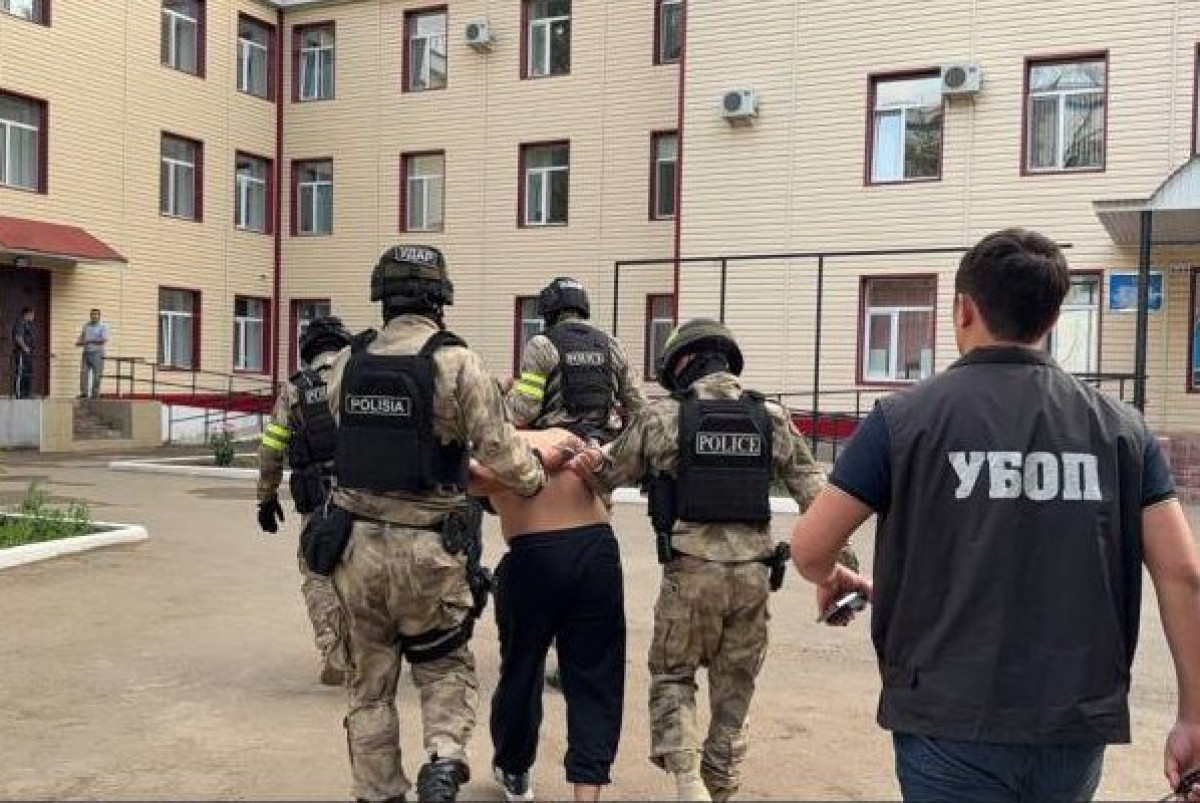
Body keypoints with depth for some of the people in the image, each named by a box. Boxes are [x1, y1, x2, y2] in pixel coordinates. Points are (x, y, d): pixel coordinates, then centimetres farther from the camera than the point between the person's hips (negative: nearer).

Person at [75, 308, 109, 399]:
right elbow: (81, 337, 22)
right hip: (86, 353, 5)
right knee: (83, 373, -1)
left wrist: (90, 341, -15)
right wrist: (79, 342, -1)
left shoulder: (103, 327, 0)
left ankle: (95, 393, 1)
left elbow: (104, 340, -13)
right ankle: (84, 393, 2)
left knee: (96, 374, -4)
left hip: (97, 353, -5)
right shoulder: (86, 326, 15)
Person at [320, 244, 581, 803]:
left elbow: (360, 442, 6)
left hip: (357, 544, 3)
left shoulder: (346, 365, 2)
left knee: (370, 683, 17)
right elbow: (500, 453, -13)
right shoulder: (456, 363, -11)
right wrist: (539, 466, 9)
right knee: (446, 669, 18)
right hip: (428, 550, -3)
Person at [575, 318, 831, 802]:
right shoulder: (773, 418, 5)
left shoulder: (663, 416, -2)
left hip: (692, 571, -2)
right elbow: (814, 497, 5)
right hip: (753, 572, 3)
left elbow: (607, 476, 8)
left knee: (671, 675, 17)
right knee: (734, 689, 16)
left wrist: (590, 462, 27)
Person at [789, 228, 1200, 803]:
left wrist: (833, 580, 16)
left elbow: (808, 548, -6)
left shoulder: (906, 418, -7)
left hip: (951, 726, -4)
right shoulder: (1120, 427, 1)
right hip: (1078, 730, 4)